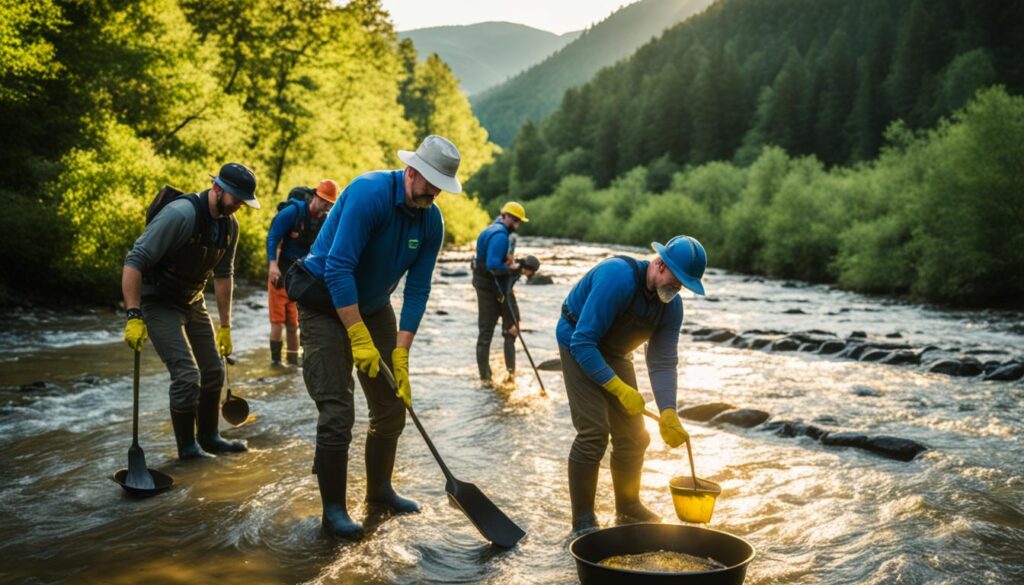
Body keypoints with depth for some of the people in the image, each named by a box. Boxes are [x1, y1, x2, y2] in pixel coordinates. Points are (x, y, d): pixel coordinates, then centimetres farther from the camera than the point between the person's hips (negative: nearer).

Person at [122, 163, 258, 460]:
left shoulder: (229, 225, -3)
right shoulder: (181, 214, -28)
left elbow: (223, 274, 9)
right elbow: (134, 261, -28)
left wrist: (225, 326, 10)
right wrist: (134, 317, -31)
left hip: (193, 302, 8)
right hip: (159, 302, -8)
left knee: (213, 371, 12)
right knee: (187, 375, -13)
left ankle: (209, 437, 29)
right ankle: (187, 447, 5)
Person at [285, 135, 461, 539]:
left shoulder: (432, 221, -7)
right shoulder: (370, 193, -26)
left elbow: (417, 289, -6)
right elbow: (338, 268, -30)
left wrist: (401, 353, -13)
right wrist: (359, 338, -31)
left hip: (373, 306, 7)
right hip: (326, 304, -7)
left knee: (393, 404, 9)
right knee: (337, 412, -11)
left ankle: (379, 493, 26)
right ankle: (333, 509, 3)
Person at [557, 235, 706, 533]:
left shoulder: (672, 306, -10)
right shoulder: (618, 278, -33)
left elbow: (663, 362, -11)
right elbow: (583, 342, -33)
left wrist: (668, 413, -25)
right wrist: (619, 388, -33)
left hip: (615, 354, 7)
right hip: (579, 348, -7)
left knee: (633, 436, 7)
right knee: (594, 432, -17)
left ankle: (628, 508, 28)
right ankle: (583, 523, -6)